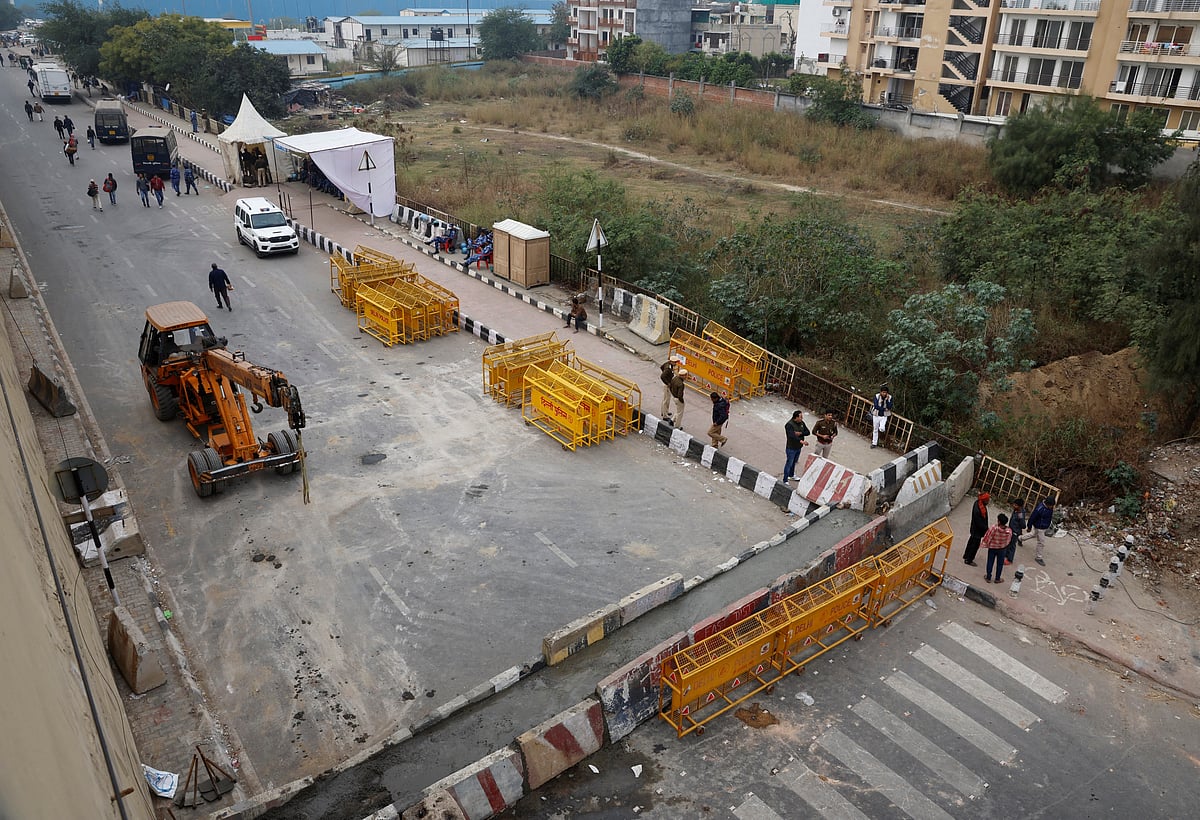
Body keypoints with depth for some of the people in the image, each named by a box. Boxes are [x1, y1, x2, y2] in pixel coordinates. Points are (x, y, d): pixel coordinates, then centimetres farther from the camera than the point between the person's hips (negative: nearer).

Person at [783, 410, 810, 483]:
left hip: (798, 447, 8)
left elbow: (807, 432, -3)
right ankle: (785, 480, 6)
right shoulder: (789, 425, -24)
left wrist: (800, 433, -22)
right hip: (791, 448, -8)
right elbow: (791, 436, -37)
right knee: (789, 463, -2)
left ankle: (791, 475, 44)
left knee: (794, 462, 24)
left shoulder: (801, 423, 1)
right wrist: (801, 441, -50)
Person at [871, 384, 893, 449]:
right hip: (876, 415, 1)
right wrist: (884, 409, -15)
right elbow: (876, 406, -17)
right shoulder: (877, 396, -11)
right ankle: (874, 443, 25)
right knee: (875, 429, 10)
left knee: (882, 429, -20)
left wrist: (887, 399, -25)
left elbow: (889, 407, -16)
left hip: (884, 416, -1)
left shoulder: (889, 397, -8)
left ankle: (882, 428, 18)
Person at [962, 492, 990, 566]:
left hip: (975, 529, 10)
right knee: (975, 545, 7)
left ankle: (966, 556, 44)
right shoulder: (977, 510, -37)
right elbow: (980, 523, -28)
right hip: (977, 530, -10)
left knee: (971, 542, 25)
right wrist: (986, 529, -17)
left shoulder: (978, 503, -7)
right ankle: (968, 560, 23)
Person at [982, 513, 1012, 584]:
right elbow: (1008, 541, -5)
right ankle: (997, 579, 30)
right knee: (1000, 564, 18)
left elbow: (987, 538, -18)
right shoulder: (1009, 531, -23)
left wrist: (986, 545, 1)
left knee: (990, 562, 17)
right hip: (1002, 549, 1)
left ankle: (988, 577, 28)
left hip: (992, 548, -1)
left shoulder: (993, 529, -31)